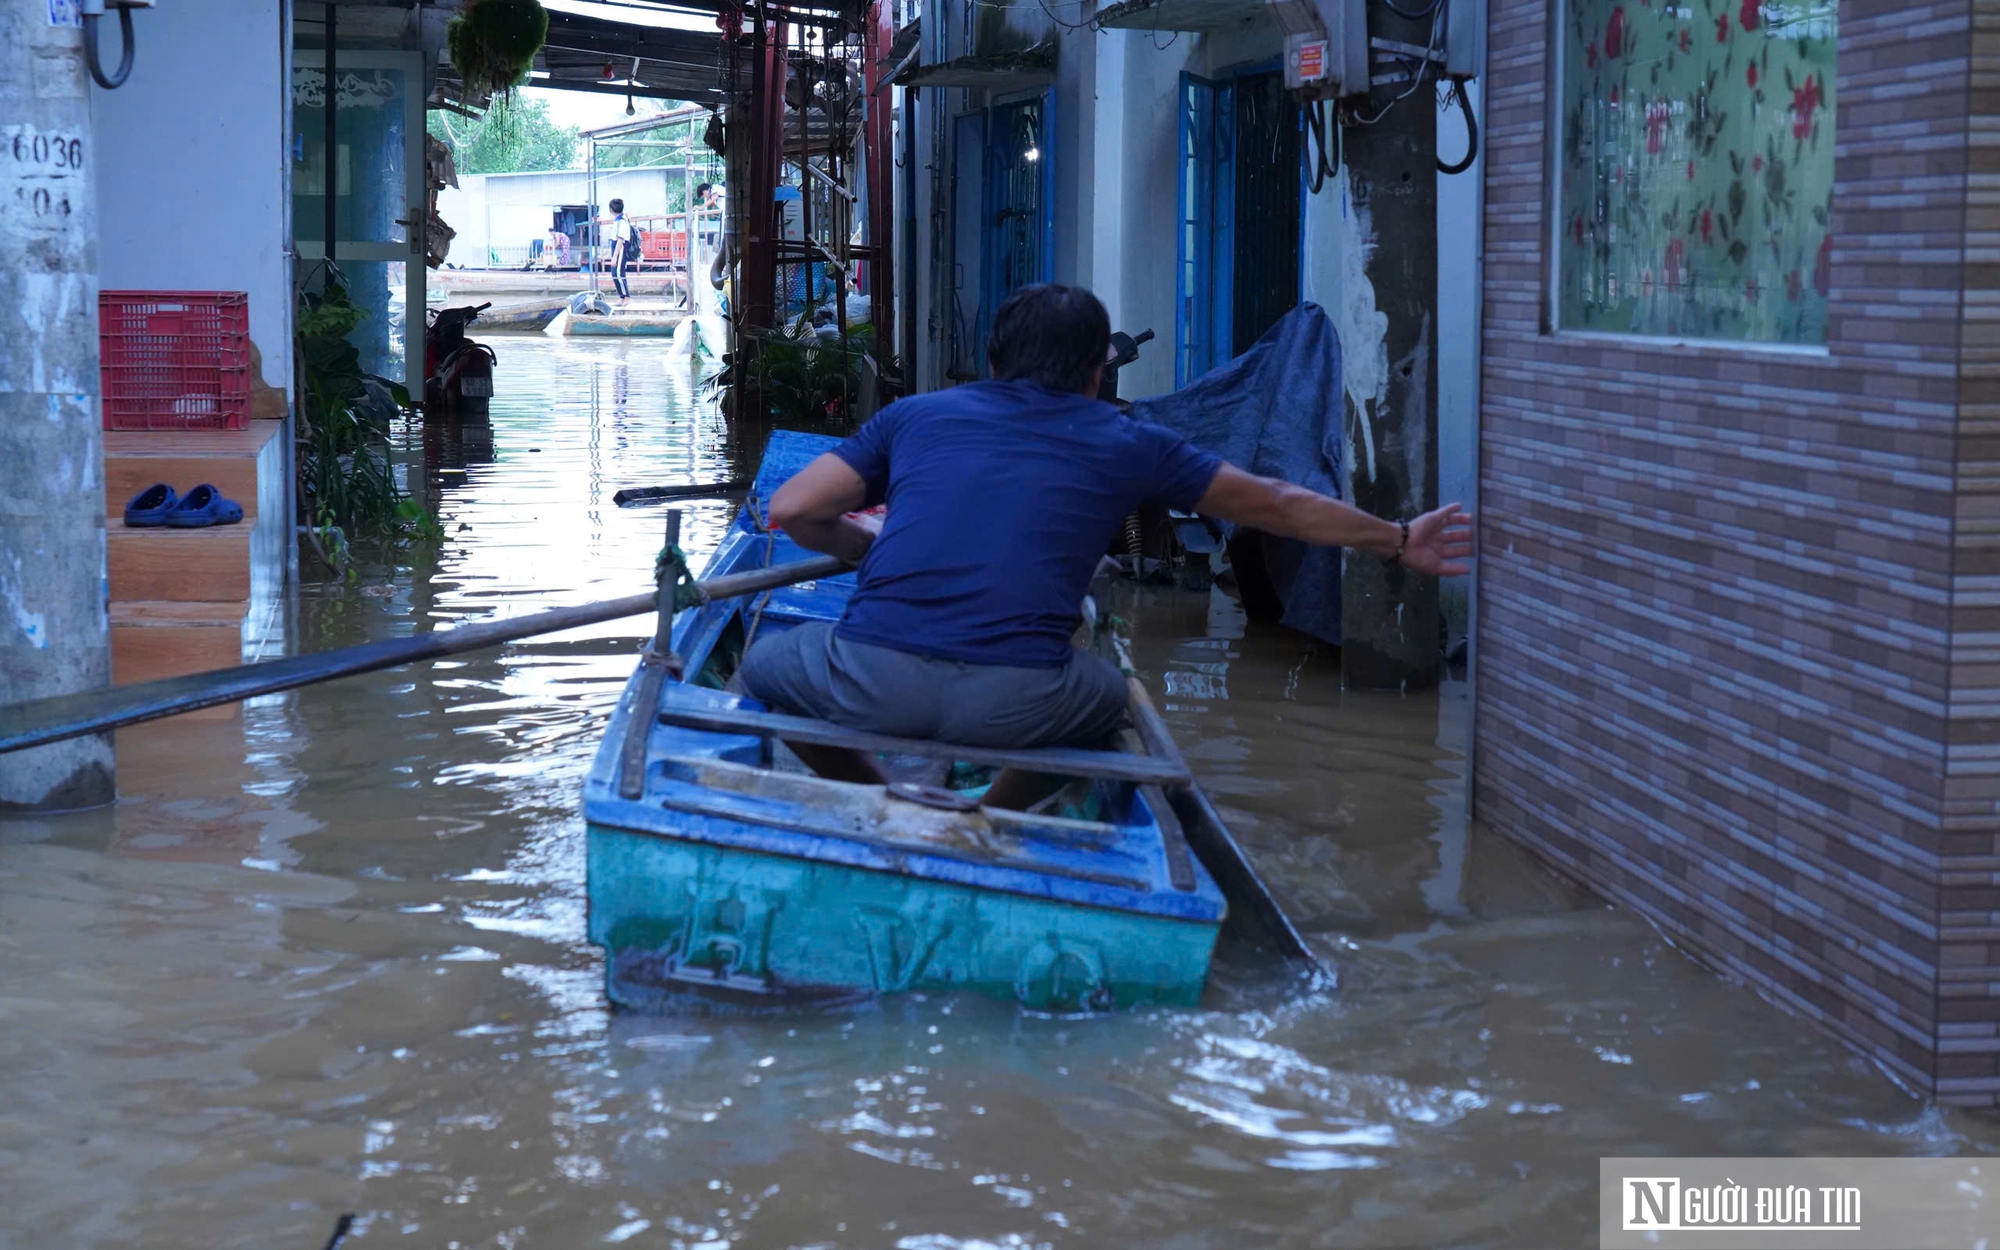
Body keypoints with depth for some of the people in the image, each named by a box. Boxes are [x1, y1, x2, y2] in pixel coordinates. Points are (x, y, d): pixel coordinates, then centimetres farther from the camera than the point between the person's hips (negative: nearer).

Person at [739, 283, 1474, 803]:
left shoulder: (916, 416, 19)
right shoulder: (1127, 446, 18)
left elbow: (792, 511, 13)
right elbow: (1279, 506, 29)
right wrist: (1399, 542, 42)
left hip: (873, 682, 0)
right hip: (1013, 703, 0)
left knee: (765, 664, 31)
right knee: (1105, 694, 35)